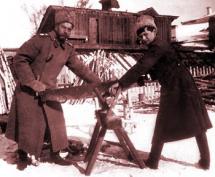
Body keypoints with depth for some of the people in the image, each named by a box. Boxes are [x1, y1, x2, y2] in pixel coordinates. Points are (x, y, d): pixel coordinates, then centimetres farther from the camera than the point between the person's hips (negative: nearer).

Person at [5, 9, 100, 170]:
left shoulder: (68, 50, 1)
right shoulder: (40, 40, -17)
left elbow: (80, 68, 1)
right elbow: (19, 59, -17)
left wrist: (99, 83, -7)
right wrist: (33, 82, -22)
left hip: (49, 91, 5)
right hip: (28, 90, -5)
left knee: (56, 123, 6)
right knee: (28, 126, 3)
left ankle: (55, 154, 24)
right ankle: (23, 156, 24)